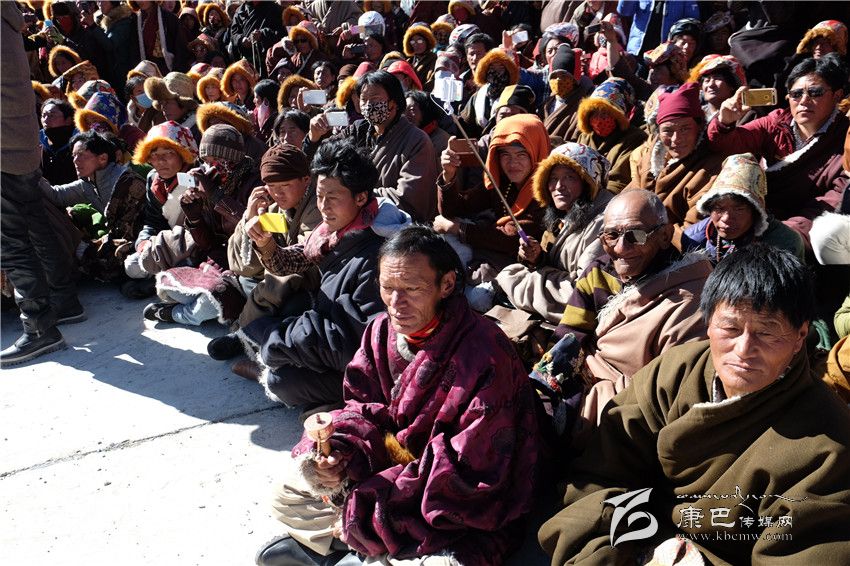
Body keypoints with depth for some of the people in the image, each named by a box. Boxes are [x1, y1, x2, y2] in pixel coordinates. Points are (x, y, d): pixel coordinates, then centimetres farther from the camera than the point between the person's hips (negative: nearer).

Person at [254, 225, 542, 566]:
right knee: (290, 488, 4)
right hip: (391, 467, 6)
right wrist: (340, 453, -20)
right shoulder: (382, 331, -6)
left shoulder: (486, 357, -28)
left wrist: (363, 511, -22)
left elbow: (469, 471, -27)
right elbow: (364, 408, 4)